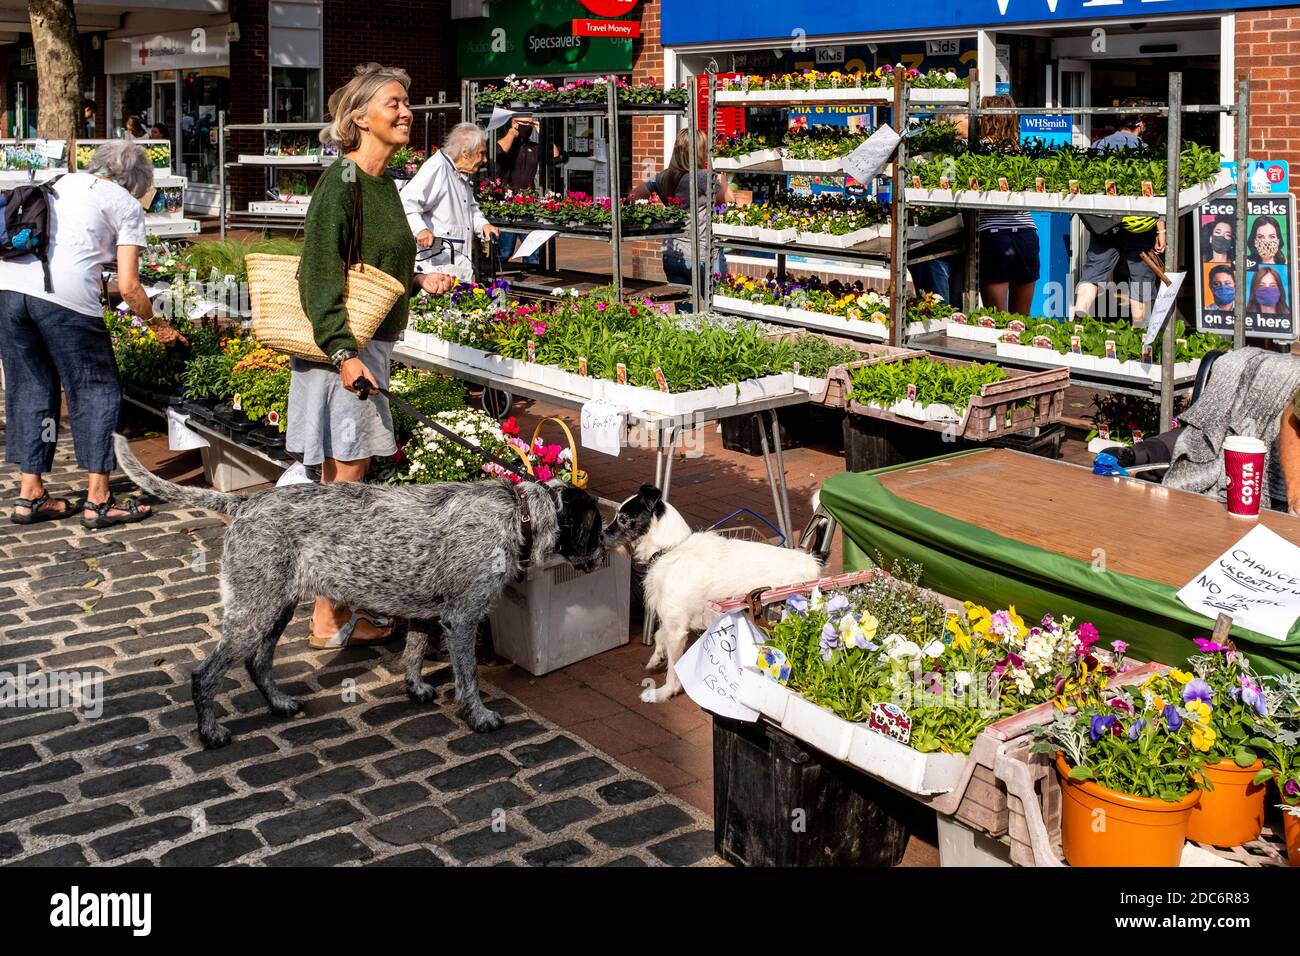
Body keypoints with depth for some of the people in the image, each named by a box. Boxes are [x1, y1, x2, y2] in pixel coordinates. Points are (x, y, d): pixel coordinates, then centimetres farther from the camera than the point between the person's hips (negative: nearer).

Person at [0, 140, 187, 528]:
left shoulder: (63, 183, 27)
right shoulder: (127, 205, 11)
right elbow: (128, 287, 4)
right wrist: (158, 327, 19)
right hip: (64, 295, -6)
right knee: (96, 391, 7)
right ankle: (97, 501, 7)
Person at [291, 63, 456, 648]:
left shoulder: (382, 182, 13)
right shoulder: (341, 182, -14)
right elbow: (318, 274, -20)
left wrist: (418, 281, 12)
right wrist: (342, 352, -26)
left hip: (369, 344, 9)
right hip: (343, 346, -9)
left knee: (342, 478, 15)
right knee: (344, 478, -3)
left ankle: (338, 600, 26)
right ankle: (330, 620, 6)